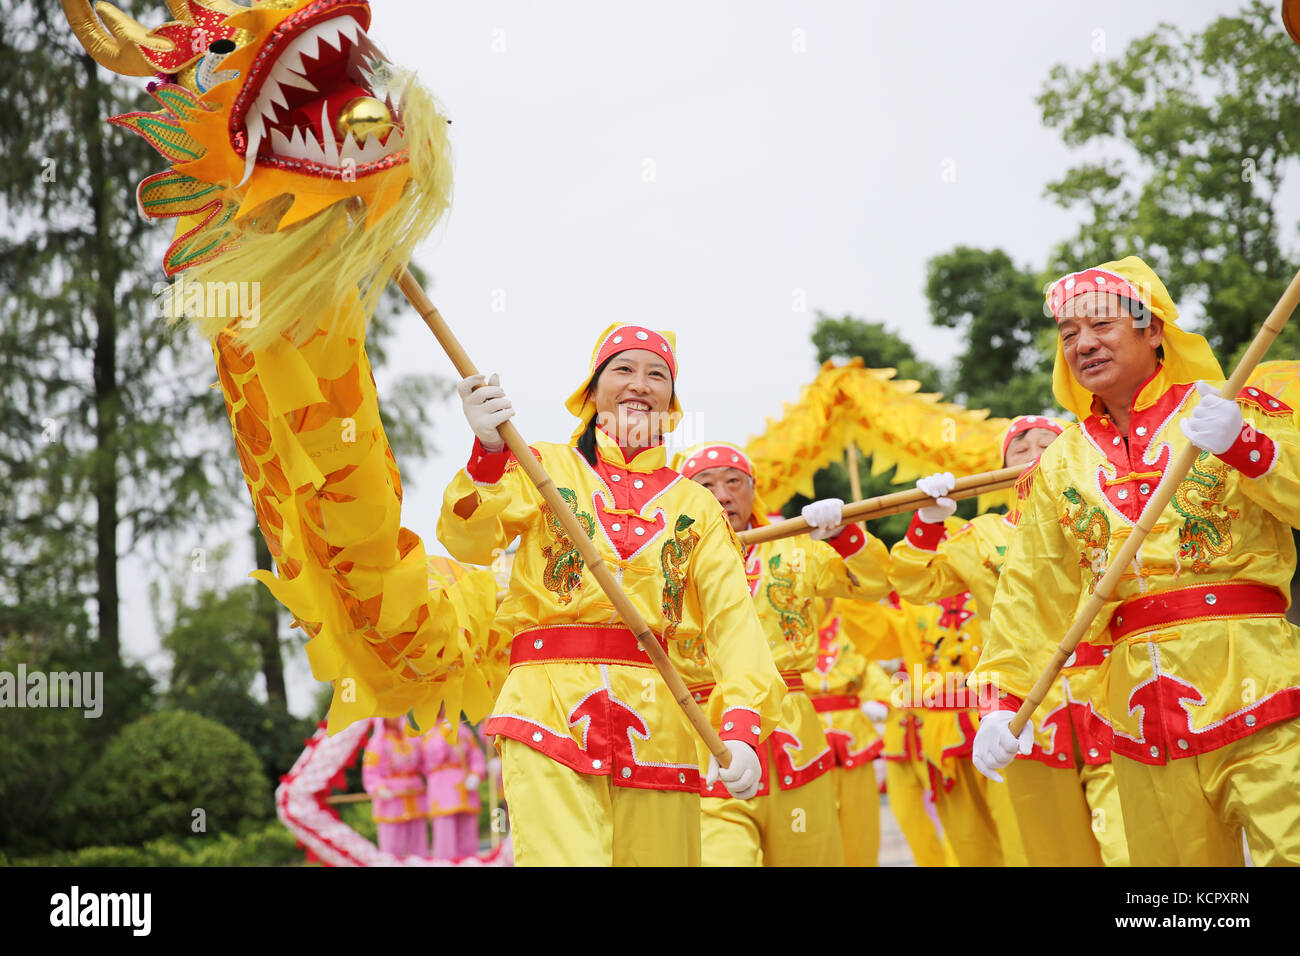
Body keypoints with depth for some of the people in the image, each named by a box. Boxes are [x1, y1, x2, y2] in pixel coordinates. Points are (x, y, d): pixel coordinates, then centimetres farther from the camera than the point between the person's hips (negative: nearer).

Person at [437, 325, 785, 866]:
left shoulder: (696, 505, 16)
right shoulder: (545, 467, 12)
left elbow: (732, 616, 4)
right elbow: (469, 540, -5)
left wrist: (742, 726, -14)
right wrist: (490, 452, -24)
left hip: (656, 717, 3)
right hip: (550, 708, -3)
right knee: (564, 858, -20)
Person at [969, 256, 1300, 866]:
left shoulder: (1231, 409, 5)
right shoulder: (1059, 464, 15)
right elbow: (1030, 595, 14)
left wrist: (1244, 446, -20)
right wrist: (1004, 698, 5)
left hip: (1250, 678, -3)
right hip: (1139, 709, 4)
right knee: (1172, 854, 5)